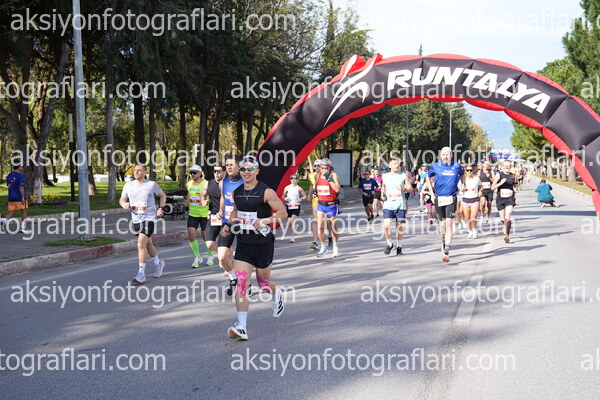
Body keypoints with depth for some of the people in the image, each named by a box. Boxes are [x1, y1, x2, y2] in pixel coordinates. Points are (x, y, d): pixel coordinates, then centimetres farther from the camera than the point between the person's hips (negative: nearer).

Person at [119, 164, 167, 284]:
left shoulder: (152, 184, -2)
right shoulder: (128, 185, 6)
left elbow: (162, 195, 12)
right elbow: (122, 199, 16)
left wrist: (160, 208, -2)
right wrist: (124, 204, -7)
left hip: (149, 218, -5)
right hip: (136, 219, 5)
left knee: (141, 245, -18)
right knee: (148, 244, 20)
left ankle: (141, 275, -17)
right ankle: (158, 263, 44)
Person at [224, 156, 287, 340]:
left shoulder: (266, 192, -10)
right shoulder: (236, 192, 6)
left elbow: (282, 213, -7)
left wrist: (265, 220, -22)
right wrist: (228, 224, 7)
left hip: (263, 243, -4)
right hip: (244, 243, 4)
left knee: (263, 282, 10)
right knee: (241, 282, -10)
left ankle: (277, 293, 49)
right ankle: (241, 327, -14)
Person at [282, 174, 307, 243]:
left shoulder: (299, 188, -1)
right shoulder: (287, 188, 3)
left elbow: (305, 196, 7)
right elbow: (283, 196, 11)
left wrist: (301, 199, -13)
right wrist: (285, 198, -11)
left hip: (296, 206, -3)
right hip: (288, 206, 3)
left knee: (293, 221, -14)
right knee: (290, 222, 7)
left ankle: (293, 237, -13)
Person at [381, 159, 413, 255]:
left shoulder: (403, 175, 3)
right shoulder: (385, 176, 9)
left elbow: (411, 189, 4)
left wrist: (404, 189, -17)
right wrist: (382, 194, 4)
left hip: (400, 205, -1)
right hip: (388, 205, 1)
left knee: (400, 226, 3)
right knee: (386, 226, -12)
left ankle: (399, 246, 20)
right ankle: (389, 244, 11)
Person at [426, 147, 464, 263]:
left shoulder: (457, 166, 2)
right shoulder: (436, 166, 0)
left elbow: (462, 175, 24)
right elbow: (428, 178, 15)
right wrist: (432, 194, 9)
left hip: (451, 199, -1)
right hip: (438, 198, 1)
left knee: (449, 223, -13)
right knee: (442, 223, 8)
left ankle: (446, 252, -15)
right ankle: (443, 241, 40)